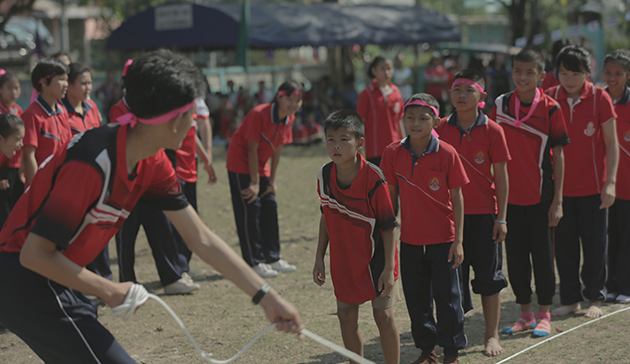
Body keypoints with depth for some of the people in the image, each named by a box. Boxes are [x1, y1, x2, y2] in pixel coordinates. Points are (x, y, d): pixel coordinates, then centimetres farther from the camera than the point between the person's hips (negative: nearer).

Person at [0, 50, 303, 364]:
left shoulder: (153, 163, 0)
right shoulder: (94, 161, -27)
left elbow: (201, 239, 5)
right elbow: (35, 254, -24)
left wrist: (266, 297, 2)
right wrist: (109, 291, -15)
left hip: (57, 280, 9)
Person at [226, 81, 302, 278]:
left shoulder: (289, 119, -4)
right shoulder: (259, 114, -26)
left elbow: (278, 149, 3)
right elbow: (252, 148, -21)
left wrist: (271, 181, 4)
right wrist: (254, 182, -17)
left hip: (260, 166, 8)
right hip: (241, 163, -8)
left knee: (270, 208, 8)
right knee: (250, 209, -10)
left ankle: (273, 258, 16)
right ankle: (254, 262, -7)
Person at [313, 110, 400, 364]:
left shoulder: (373, 178, -21)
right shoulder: (324, 176, -5)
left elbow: (388, 226, -15)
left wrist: (388, 268, -16)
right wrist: (319, 257, 9)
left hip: (374, 259, -5)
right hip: (343, 261, 5)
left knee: (384, 316, -1)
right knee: (347, 318, 9)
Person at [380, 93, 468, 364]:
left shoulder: (447, 154, -11)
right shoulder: (393, 154, -3)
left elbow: (457, 198, -6)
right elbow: (391, 197, 6)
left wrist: (458, 240, -8)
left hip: (443, 239, -3)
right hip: (410, 240, 3)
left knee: (447, 296, 4)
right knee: (416, 297, 11)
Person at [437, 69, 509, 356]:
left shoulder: (492, 130, -6)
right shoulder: (442, 128, 1)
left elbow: (500, 176, -3)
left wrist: (501, 217, -6)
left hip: (484, 214, -2)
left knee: (488, 276, 5)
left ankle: (491, 335, 17)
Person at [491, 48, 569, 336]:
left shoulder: (550, 109, -6)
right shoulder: (500, 105, 2)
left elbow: (558, 156, -5)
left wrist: (557, 200, -8)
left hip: (540, 194, -3)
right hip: (509, 193, 3)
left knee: (542, 253, 4)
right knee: (515, 254, 8)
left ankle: (544, 315, 16)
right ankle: (525, 314, 21)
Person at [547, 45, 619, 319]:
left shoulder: (600, 98, -7)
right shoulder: (550, 98, 0)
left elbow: (611, 143, -4)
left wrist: (610, 181, -11)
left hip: (593, 186, -2)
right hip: (561, 186, 2)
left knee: (594, 243, 5)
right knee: (564, 244, 7)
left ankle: (595, 298, 18)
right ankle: (570, 299, 19)